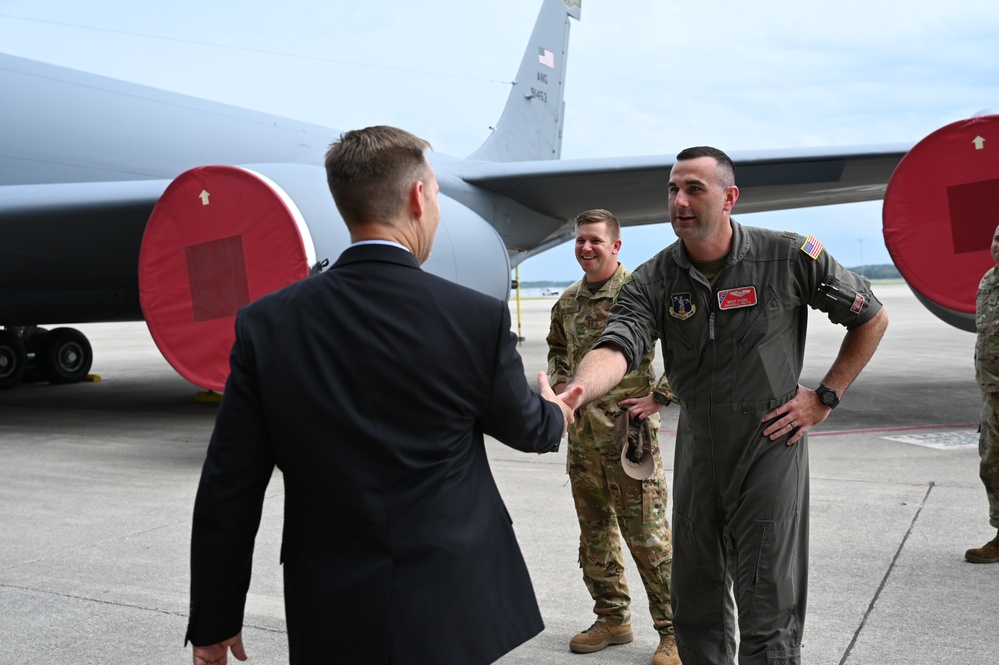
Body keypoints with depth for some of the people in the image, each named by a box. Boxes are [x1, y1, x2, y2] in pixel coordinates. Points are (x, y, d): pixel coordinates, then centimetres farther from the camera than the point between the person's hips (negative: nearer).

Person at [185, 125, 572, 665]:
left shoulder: (266, 325, -9)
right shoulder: (479, 319, -13)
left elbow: (228, 493, -5)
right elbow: (525, 428, 6)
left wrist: (214, 621, 8)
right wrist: (556, 415, 31)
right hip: (451, 615, -1)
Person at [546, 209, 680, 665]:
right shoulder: (568, 301, 10)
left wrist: (659, 397, -15)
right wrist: (559, 381, 12)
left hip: (628, 431, -7)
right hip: (581, 434, 7)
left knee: (646, 532, -2)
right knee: (594, 530, 15)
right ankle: (612, 618, 31)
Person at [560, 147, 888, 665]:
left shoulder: (790, 257, -12)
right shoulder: (653, 281, -7)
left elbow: (872, 319, 1)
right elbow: (617, 348, -23)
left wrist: (824, 398, -4)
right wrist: (575, 392, -45)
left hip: (770, 451, -3)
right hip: (698, 452, 3)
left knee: (768, 615, 1)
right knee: (695, 604, 15)